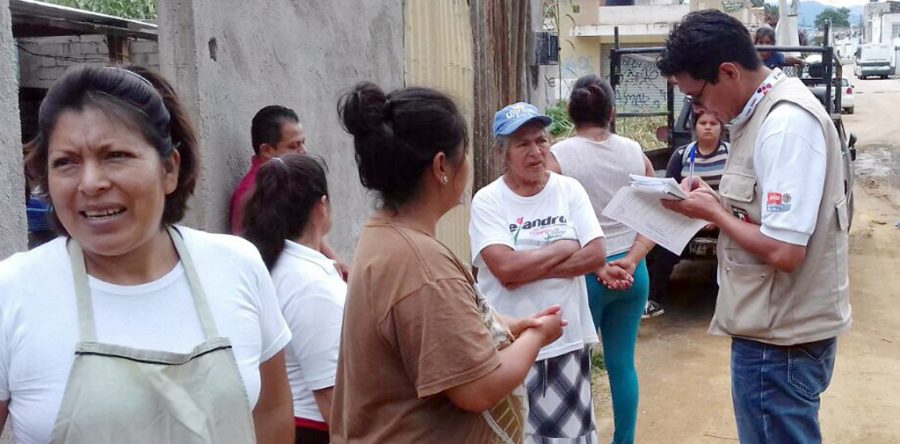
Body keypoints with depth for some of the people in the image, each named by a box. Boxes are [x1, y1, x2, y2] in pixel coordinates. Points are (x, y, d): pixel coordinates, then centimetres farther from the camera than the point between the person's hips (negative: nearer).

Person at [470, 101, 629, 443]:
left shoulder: (569, 189, 1)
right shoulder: (488, 201, -8)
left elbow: (596, 256, -6)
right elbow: (505, 267, -20)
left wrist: (528, 268, -14)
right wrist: (564, 247, -8)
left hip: (567, 338, 3)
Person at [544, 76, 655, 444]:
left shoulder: (558, 156, -11)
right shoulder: (635, 153, 2)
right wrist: (631, 261, -7)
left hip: (584, 274, -4)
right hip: (632, 272, 4)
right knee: (622, 363, 14)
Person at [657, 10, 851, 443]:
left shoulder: (786, 124, -23)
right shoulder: (764, 111, 8)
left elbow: (784, 251, -27)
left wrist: (711, 212, -13)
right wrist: (719, 200, 1)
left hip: (779, 339, -10)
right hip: (775, 328, 10)